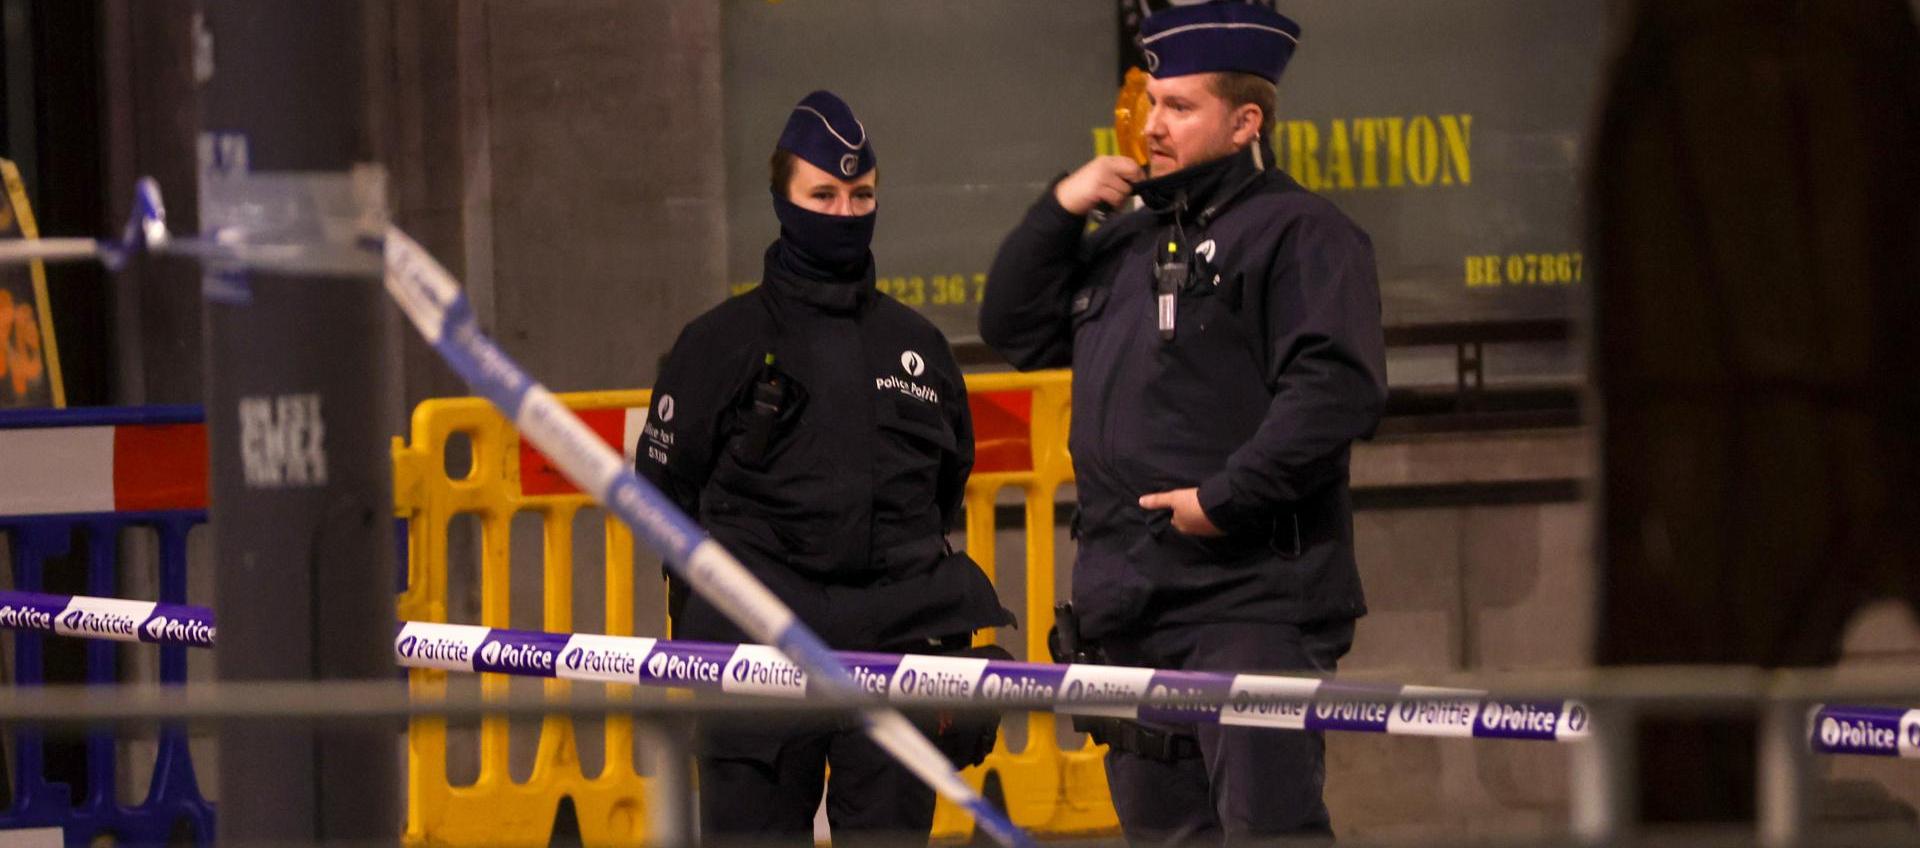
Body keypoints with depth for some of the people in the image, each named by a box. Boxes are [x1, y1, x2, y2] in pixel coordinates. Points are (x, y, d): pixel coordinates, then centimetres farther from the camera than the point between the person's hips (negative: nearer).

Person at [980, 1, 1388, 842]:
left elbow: (1338, 390, -16)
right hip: (1133, 613, 8)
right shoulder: (1125, 244, 23)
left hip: (1252, 605, -8)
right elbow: (1014, 329, 25)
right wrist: (1058, 212, 11)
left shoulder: (1297, 232, -4)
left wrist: (1226, 498, -20)